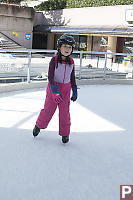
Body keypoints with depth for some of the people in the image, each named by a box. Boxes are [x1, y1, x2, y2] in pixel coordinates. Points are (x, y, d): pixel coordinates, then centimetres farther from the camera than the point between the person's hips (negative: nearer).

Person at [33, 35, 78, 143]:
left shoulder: (71, 62, -1)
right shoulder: (54, 60, -13)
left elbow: (72, 77, 9)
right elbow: (50, 77, -15)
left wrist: (75, 91, 9)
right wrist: (55, 91, -24)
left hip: (66, 89, 3)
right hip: (53, 88, -3)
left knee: (65, 111, 5)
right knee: (48, 109, 6)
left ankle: (65, 133, 20)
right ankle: (39, 125, 32)